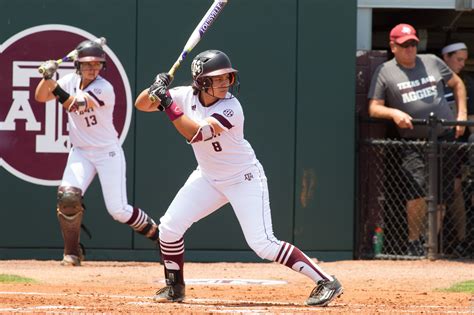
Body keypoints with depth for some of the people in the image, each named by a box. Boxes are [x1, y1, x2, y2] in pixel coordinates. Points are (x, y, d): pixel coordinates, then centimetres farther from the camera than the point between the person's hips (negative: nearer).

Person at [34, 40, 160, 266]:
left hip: (107, 152, -4)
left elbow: (74, 105, -29)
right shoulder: (71, 81, 0)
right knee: (68, 196, -21)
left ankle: (157, 234, 17)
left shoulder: (104, 88, -18)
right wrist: (47, 77, -20)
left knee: (118, 211, -8)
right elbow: (40, 97, -3)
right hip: (81, 152, 4)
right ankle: (72, 253, -6)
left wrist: (54, 83, -34)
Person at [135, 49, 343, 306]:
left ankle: (325, 282, -13)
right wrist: (157, 89, -26)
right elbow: (141, 105, -6)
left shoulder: (230, 108, -26)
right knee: (169, 226, -3)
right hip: (208, 177, 6)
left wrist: (168, 102, -37)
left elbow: (195, 134, -36)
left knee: (262, 244, -16)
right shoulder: (187, 96, -9)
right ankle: (174, 287, 18)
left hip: (244, 179, -6)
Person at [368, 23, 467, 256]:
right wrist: (394, 113, -21)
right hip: (413, 141, -3)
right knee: (419, 186, -21)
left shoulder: (432, 62, 11)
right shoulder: (384, 72, 3)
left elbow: (457, 84, 23)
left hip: (446, 136, 3)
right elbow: (373, 108, -1)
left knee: (443, 190, 2)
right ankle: (414, 243, -9)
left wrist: (462, 114, 11)